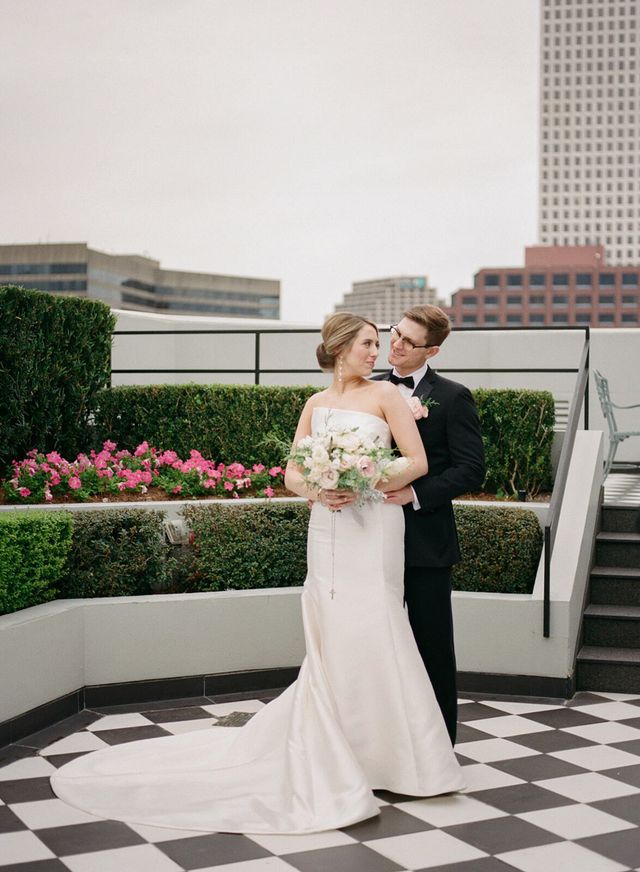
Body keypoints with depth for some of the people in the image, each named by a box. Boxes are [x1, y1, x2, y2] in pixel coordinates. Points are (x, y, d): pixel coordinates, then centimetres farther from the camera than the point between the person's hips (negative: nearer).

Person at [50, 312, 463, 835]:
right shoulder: (316, 404, 12)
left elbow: (417, 462, -3)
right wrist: (318, 491, -10)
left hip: (373, 527, -3)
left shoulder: (385, 394, 2)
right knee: (332, 642, 3)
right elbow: (293, 473, 12)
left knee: (368, 634, -5)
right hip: (327, 530, 3)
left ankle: (391, 755, 10)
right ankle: (338, 758, 10)